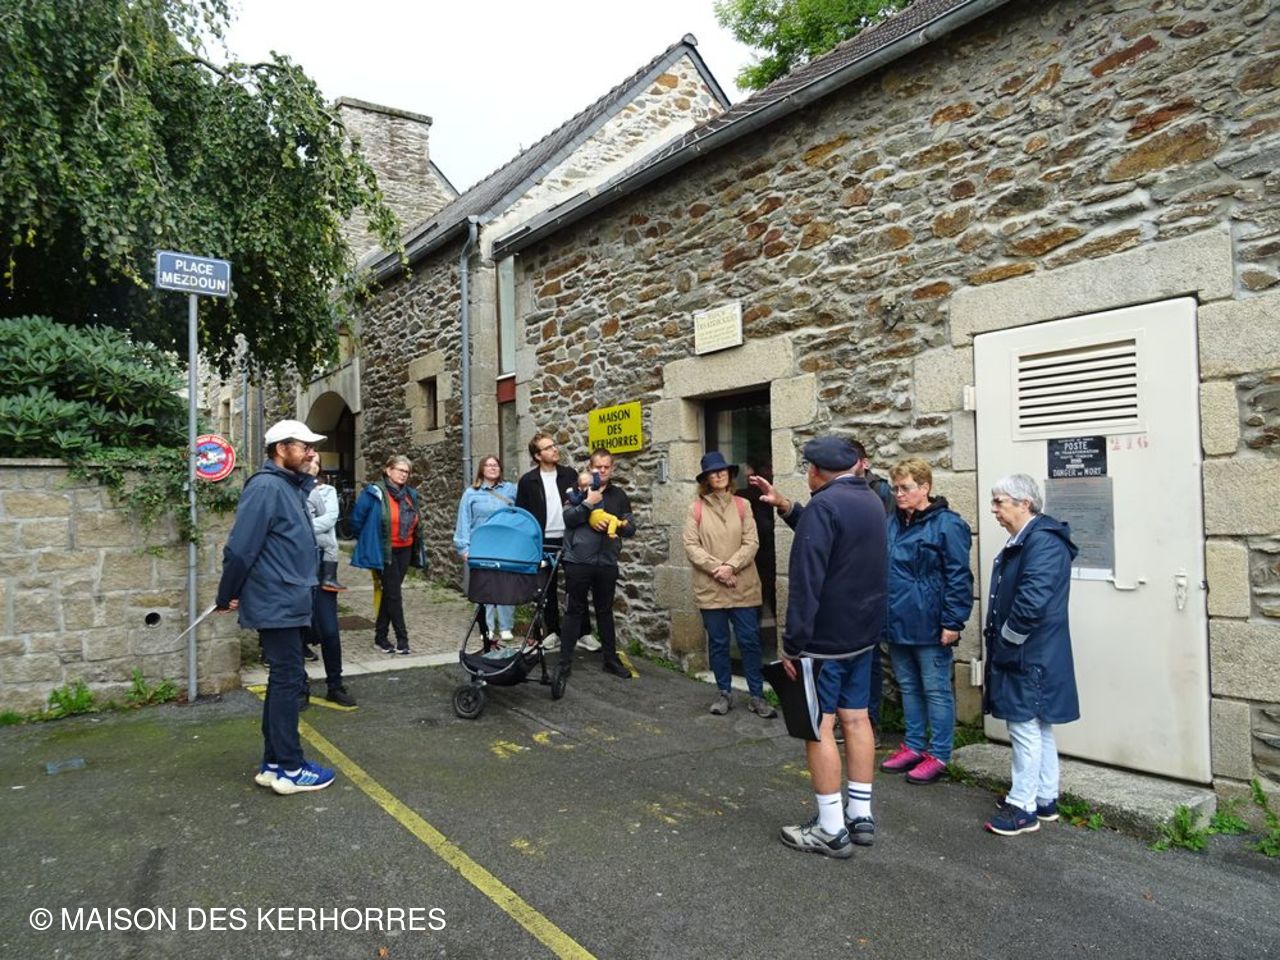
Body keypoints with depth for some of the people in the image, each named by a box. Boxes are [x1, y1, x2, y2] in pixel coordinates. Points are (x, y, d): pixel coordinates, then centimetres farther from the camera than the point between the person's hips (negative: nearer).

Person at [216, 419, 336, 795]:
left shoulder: (291, 487, 15)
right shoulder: (266, 487, -16)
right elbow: (240, 548, -19)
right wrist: (227, 596, -9)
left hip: (288, 603, 10)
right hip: (276, 605, -10)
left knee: (284, 681, 14)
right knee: (288, 681, -2)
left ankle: (274, 764, 23)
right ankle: (290, 769, 7)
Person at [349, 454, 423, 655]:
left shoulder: (410, 495, 7)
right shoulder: (374, 493, -12)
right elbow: (356, 520, -6)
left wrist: (417, 550, 13)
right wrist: (368, 541, 3)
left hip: (404, 551, 6)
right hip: (384, 553, -6)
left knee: (390, 593, 12)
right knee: (394, 594, -3)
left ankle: (380, 636, 23)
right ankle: (402, 638, 4)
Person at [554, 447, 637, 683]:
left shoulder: (619, 495, 10)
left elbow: (631, 528, 8)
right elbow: (568, 518, -10)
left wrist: (618, 524, -12)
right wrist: (588, 503, -20)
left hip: (607, 563, 3)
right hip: (578, 561, -3)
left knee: (605, 611, 13)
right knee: (575, 610, 3)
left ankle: (611, 659, 23)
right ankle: (565, 661, 10)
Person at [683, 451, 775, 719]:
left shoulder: (742, 505, 4)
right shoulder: (696, 508, 1)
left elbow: (751, 542, -2)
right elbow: (691, 545, -5)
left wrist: (731, 566, -15)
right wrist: (716, 568, -15)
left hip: (743, 586, 1)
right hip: (710, 588, 0)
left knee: (750, 641, 3)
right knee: (718, 643, 9)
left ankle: (756, 695, 14)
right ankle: (724, 693, 24)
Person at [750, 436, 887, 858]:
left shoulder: (823, 505, -18)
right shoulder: (871, 501, 11)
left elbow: (806, 580, -23)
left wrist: (793, 642, -19)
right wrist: (786, 507, 19)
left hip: (825, 638, -9)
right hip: (863, 633, 9)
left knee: (818, 726, -1)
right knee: (856, 718, 14)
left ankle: (832, 830, 6)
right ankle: (861, 816, 23)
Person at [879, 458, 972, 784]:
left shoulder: (947, 525, -13)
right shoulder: (893, 523, 10)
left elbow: (959, 578, -15)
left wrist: (952, 622, -17)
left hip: (929, 625, -8)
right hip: (898, 623, 8)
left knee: (936, 690, 5)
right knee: (908, 687, 17)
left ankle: (938, 755, 16)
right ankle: (913, 746, 30)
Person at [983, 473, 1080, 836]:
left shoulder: (1043, 542, -20)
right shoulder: (1021, 541, 13)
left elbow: (1031, 603, -28)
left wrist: (1005, 643, -15)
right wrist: (998, 643, 11)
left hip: (1029, 657, -10)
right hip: (1024, 654, 10)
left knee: (1025, 727, 0)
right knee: (1039, 727, 18)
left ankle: (1022, 807, 12)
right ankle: (1046, 799, 30)